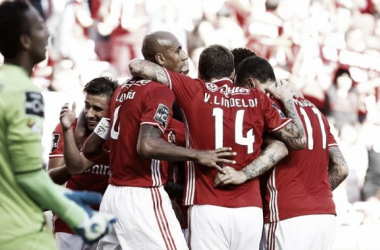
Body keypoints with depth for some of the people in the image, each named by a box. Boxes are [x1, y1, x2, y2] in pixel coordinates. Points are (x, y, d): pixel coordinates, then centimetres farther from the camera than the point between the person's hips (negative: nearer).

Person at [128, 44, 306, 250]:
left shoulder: (193, 91, 2)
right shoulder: (257, 99, 7)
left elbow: (137, 66, 2)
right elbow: (298, 140, 7)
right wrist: (287, 99, 21)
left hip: (208, 208, -2)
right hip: (250, 208, 3)